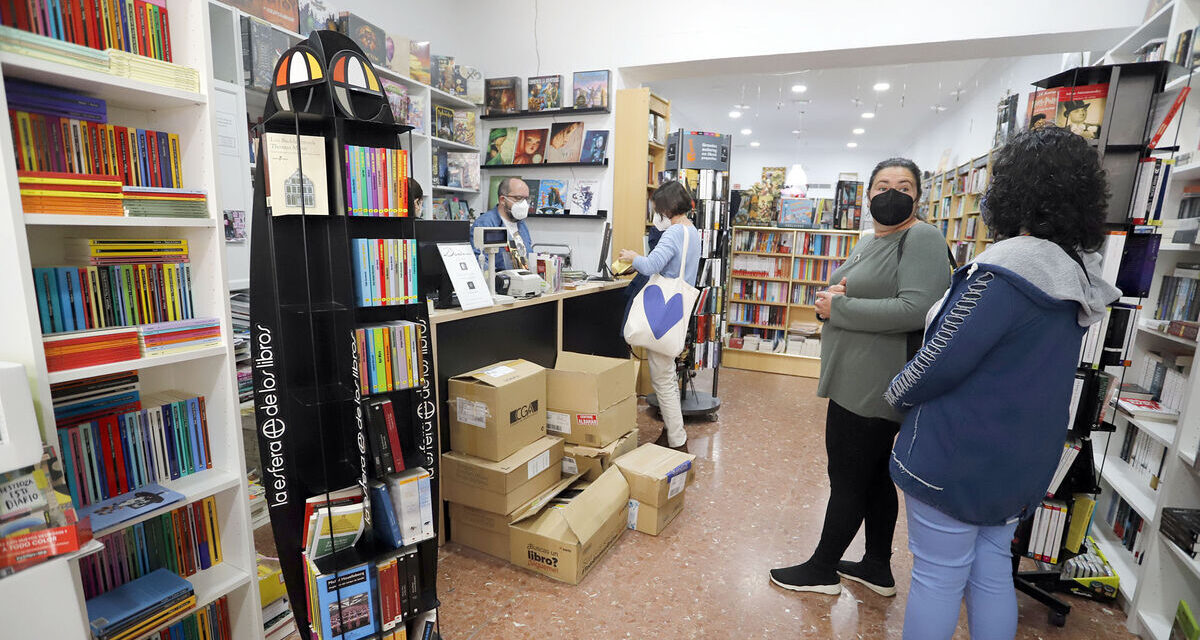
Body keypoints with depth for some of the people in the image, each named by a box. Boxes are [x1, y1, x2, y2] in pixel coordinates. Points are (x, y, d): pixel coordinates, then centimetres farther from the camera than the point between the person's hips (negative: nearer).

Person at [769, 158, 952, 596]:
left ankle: (822, 569, 24)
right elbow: (850, 297, 20)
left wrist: (837, 307, -20)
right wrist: (827, 297, -4)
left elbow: (915, 310, -27)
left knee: (847, 481, 5)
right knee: (873, 476, 20)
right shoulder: (868, 242, 14)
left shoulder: (922, 238, -13)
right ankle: (878, 569, 38)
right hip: (857, 383, 9)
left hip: (872, 390, -9)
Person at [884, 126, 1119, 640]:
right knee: (992, 569, 22)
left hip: (957, 456, -8)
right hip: (1023, 462, 8)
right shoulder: (1078, 279, 5)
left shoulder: (1003, 273, -24)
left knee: (937, 577, 7)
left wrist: (897, 393, -3)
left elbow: (941, 361, -21)